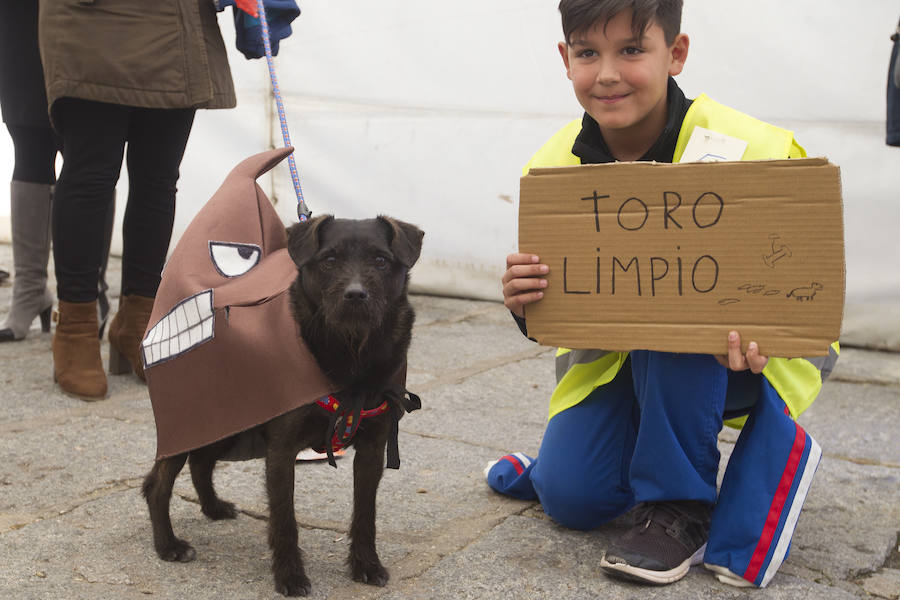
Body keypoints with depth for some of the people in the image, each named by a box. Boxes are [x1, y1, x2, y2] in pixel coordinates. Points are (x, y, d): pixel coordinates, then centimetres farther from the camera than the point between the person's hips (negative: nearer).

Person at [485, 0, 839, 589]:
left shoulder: (752, 150, -24)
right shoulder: (553, 167, -12)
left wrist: (755, 331, -39)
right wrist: (527, 306, -31)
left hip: (738, 358, -3)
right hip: (620, 356, 3)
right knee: (570, 496, -13)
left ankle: (681, 508, -15)